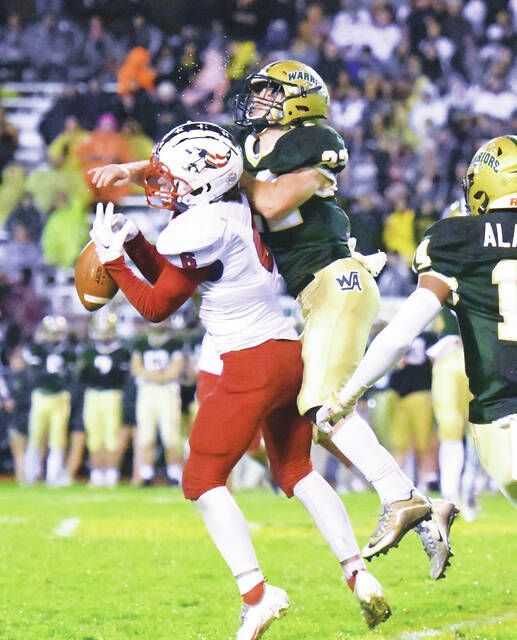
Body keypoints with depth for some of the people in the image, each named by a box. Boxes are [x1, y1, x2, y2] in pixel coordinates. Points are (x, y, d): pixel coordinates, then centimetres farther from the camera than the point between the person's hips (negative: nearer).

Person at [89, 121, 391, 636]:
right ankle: (358, 576, 17)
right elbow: (173, 276, 22)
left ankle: (256, 592, -10)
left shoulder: (198, 229, -16)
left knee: (203, 479, 0)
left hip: (252, 362, -9)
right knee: (296, 470, 22)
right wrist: (131, 240, 13)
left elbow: (156, 306, -6)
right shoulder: (233, 211, 11)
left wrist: (112, 259, 0)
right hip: (290, 351, 9)